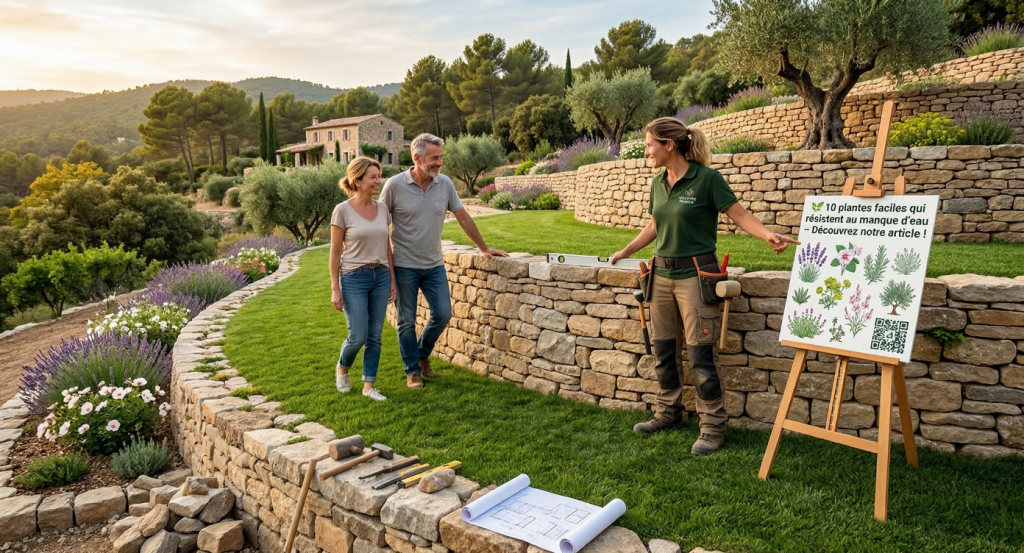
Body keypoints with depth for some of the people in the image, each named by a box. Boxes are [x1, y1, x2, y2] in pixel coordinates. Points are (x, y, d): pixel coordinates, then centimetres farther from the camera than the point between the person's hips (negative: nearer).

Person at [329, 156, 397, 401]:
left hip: (380, 276, 5)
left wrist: (392, 280, 9)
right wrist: (335, 289, -8)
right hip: (354, 279, -4)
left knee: (375, 336, 7)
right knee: (358, 337, -3)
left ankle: (369, 386, 20)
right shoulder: (343, 211, -10)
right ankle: (342, 368, 29)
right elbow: (335, 253, -7)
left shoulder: (382, 208, 3)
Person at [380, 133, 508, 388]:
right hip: (404, 266, -3)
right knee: (407, 321, 6)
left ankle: (422, 354, 31)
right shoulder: (394, 185, -12)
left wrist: (484, 248, 10)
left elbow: (463, 217, 7)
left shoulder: (445, 184, -3)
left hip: (434, 265, 4)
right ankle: (412, 370, 24)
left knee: (443, 314, 5)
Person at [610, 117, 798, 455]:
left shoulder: (707, 179, -11)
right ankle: (668, 413, 30)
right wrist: (626, 252, 26)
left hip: (695, 274, -7)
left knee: (699, 354, -4)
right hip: (661, 273, 7)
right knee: (664, 350, 13)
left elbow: (740, 215, -10)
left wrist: (768, 235, -27)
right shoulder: (658, 183, 9)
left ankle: (713, 427, 9)